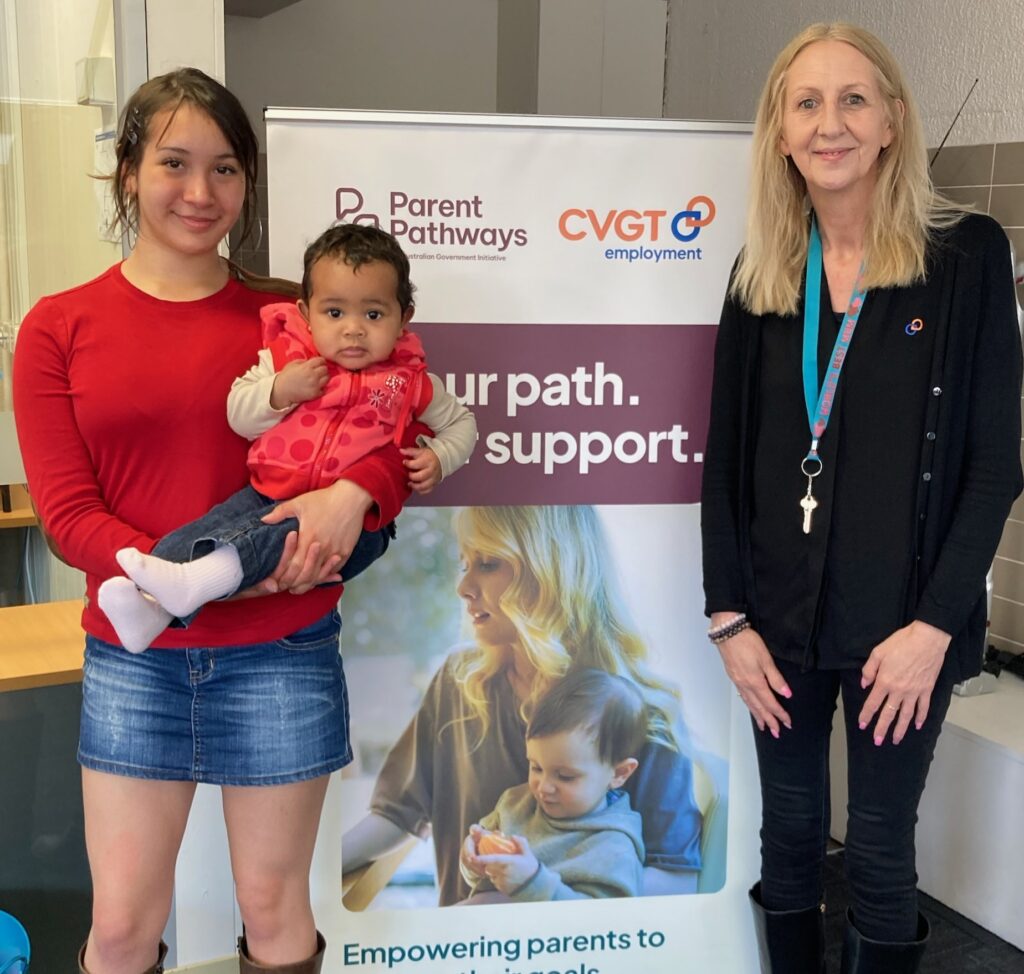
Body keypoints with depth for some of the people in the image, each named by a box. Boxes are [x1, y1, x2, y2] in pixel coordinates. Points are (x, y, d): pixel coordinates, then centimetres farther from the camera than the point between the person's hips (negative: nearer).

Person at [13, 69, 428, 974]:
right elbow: (67, 511, -4)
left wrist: (352, 492, -19)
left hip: (281, 652, 0)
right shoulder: (58, 327, 1)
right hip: (133, 657, 0)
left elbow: (409, 430, 2)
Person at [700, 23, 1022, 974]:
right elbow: (724, 459, 4)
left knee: (880, 851, 10)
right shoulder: (760, 273, 4)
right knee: (788, 835, 16)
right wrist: (729, 617, -2)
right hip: (779, 617, 3)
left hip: (901, 621, -3)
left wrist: (935, 622, -13)